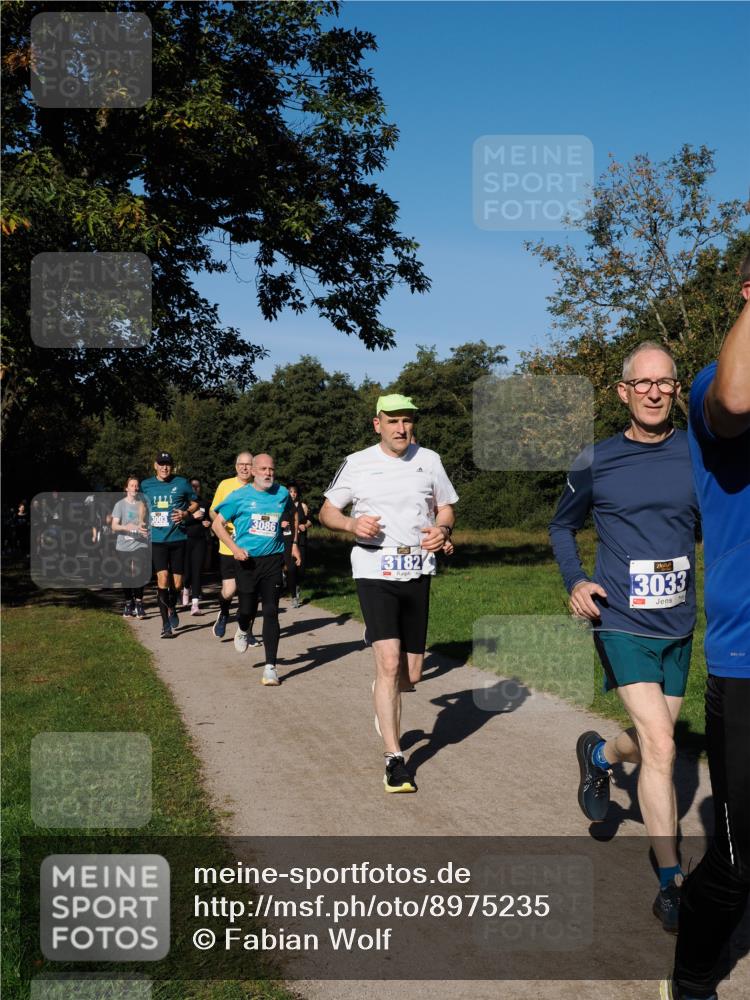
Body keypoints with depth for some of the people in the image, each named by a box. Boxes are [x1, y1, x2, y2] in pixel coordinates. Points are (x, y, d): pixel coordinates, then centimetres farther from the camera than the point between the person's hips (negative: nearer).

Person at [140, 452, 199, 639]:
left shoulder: (182, 483, 1)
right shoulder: (146, 485, 7)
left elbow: (195, 503, 12)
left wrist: (185, 513, -8)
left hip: (178, 539, 0)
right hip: (156, 539, 0)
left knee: (177, 583, 4)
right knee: (162, 578, -14)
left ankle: (172, 608, 38)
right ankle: (166, 625, -5)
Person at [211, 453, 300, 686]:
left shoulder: (282, 494, 5)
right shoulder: (240, 496, -3)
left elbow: (292, 517, 25)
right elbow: (218, 523, 0)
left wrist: (294, 543, 18)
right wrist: (234, 548, -11)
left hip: (273, 560, 1)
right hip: (247, 560, -1)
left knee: (271, 612, -5)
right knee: (247, 609, 6)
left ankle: (270, 666, -2)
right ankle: (243, 630, 45)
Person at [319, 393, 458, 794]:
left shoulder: (429, 460, 7)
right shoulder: (357, 464, 0)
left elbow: (446, 507, 17)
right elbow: (327, 511, 8)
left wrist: (442, 529, -7)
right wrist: (352, 524, -14)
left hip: (417, 573, 3)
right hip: (374, 571, -3)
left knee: (410, 675, 7)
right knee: (389, 663, -17)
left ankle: (383, 697, 43)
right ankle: (394, 760, -8)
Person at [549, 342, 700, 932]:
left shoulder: (701, 455, -1)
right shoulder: (596, 463, -2)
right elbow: (562, 526, 13)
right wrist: (575, 581, -3)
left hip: (678, 624, 3)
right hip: (622, 623, -3)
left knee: (655, 743, 17)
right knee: (660, 749, -12)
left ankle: (599, 754, 51)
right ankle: (672, 883, 2)